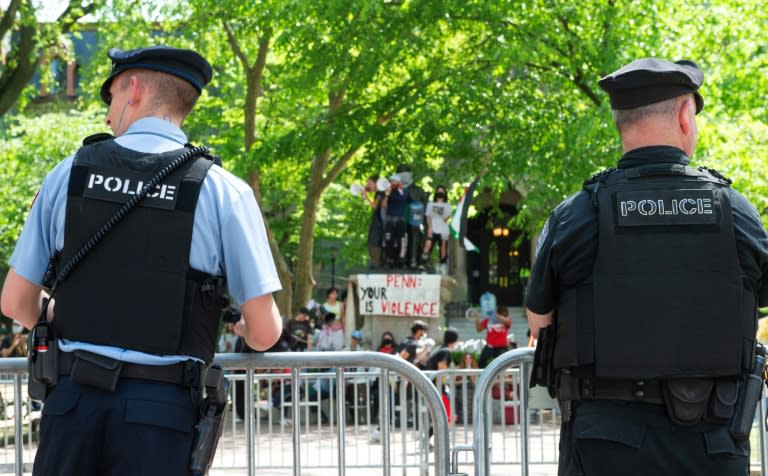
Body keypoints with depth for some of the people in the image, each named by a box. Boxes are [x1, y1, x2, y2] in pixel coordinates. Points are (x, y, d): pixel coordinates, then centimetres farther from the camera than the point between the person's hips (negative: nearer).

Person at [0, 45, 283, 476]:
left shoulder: (70, 174, 4)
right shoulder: (223, 191, -3)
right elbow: (264, 333, -3)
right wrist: (244, 325, 21)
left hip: (74, 402, 2)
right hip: (162, 408, -2)